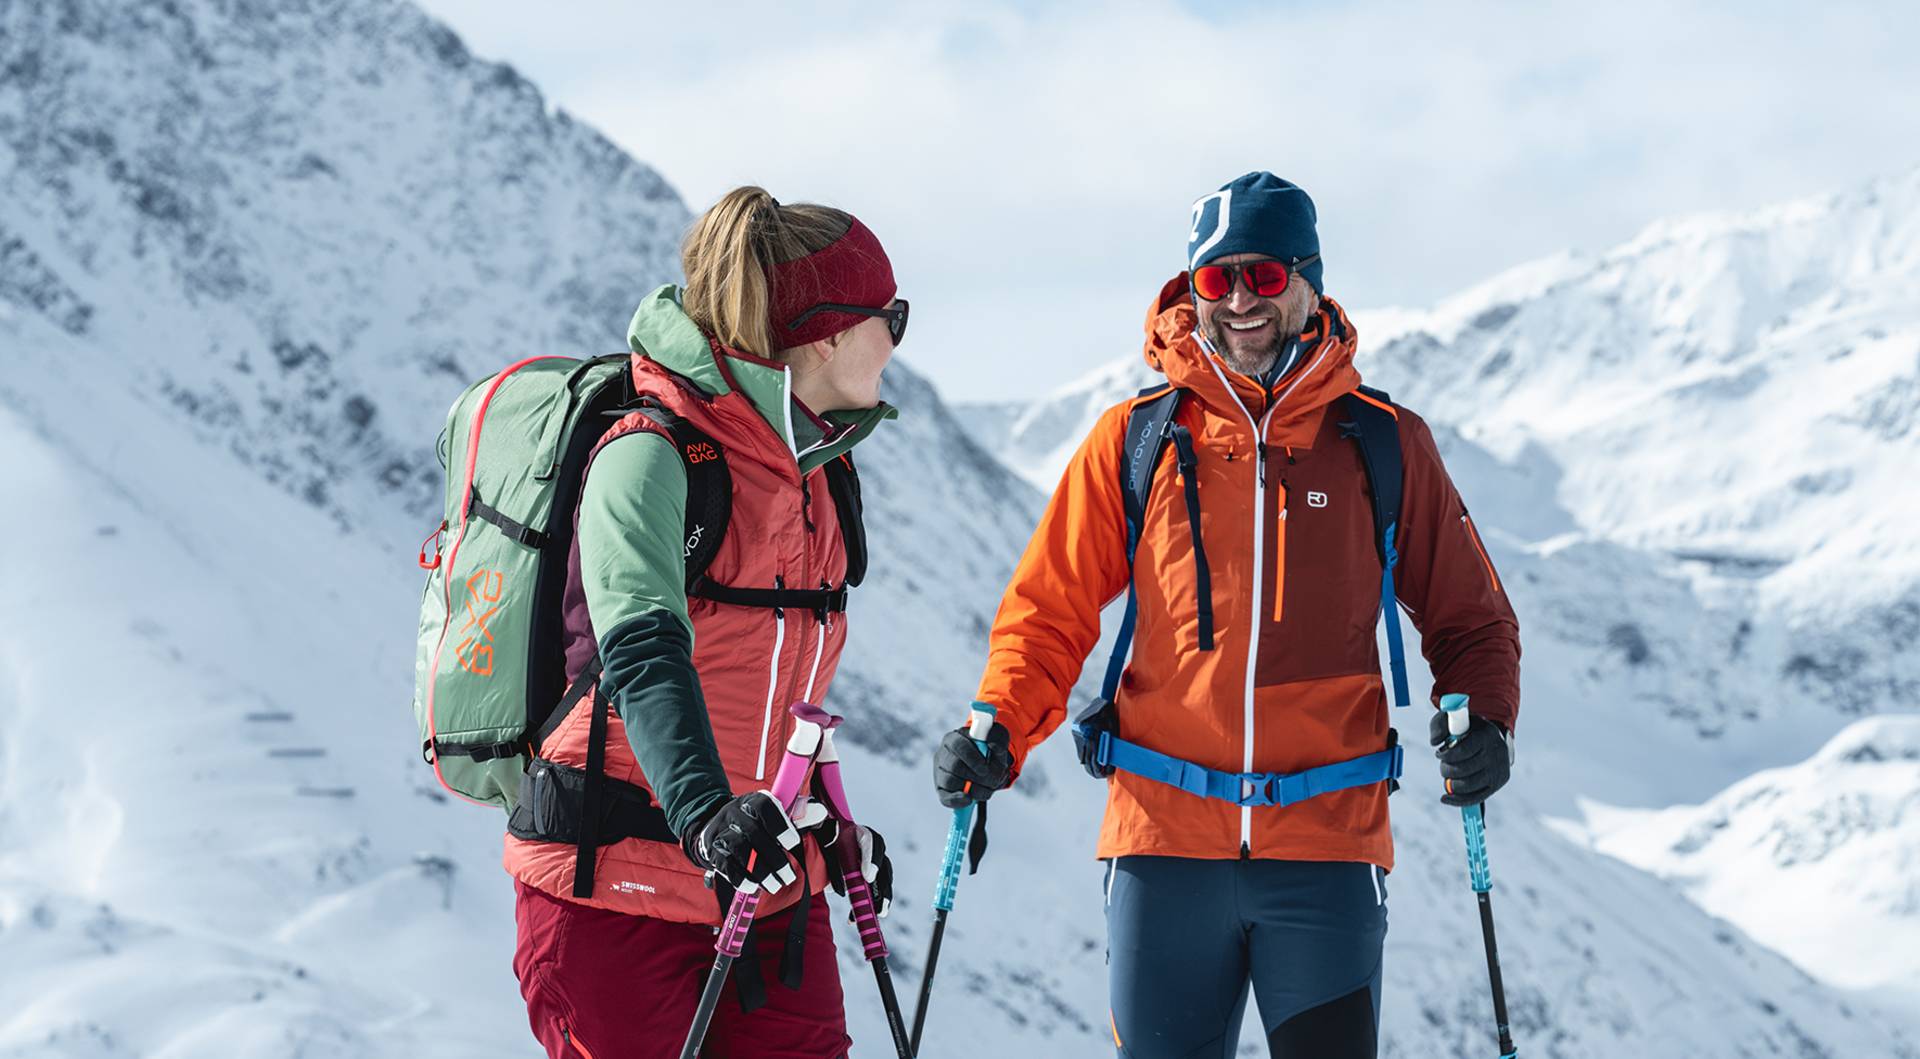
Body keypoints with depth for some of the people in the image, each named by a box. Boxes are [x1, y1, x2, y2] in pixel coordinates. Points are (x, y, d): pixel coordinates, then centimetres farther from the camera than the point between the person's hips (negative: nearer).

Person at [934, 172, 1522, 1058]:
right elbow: (1050, 613, 11)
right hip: (1165, 838, 1)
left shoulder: (1384, 445, 7)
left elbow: (1468, 618, 13)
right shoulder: (1134, 442, 7)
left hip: (1327, 846, -1)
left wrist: (1482, 721, -6)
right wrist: (998, 729, -6)